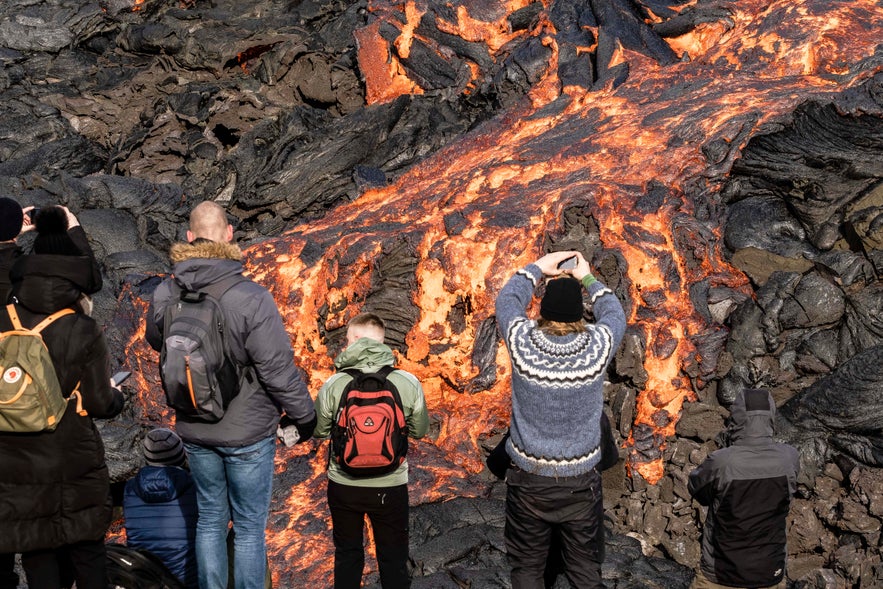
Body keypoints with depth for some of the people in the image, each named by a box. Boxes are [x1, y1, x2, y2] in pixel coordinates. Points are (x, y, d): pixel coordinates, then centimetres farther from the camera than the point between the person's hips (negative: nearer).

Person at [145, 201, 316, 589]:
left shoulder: (165, 295, -8)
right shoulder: (251, 298, -24)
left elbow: (155, 341, 15)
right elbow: (279, 370, -19)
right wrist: (304, 417, -5)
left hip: (195, 432, 5)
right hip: (248, 433, -5)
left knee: (210, 519, 19)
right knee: (250, 527, 9)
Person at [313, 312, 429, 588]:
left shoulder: (333, 385, -15)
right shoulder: (409, 383, -14)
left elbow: (319, 431, -2)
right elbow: (419, 430, 0)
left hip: (344, 485, 0)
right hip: (391, 485, 0)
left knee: (347, 555, 20)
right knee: (393, 557, 16)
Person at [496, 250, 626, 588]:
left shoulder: (522, 341, -13)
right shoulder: (598, 345, -13)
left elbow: (507, 301, 9)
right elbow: (614, 314, 11)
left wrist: (538, 268, 18)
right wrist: (588, 278, 20)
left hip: (529, 482, 0)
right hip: (581, 483, 0)